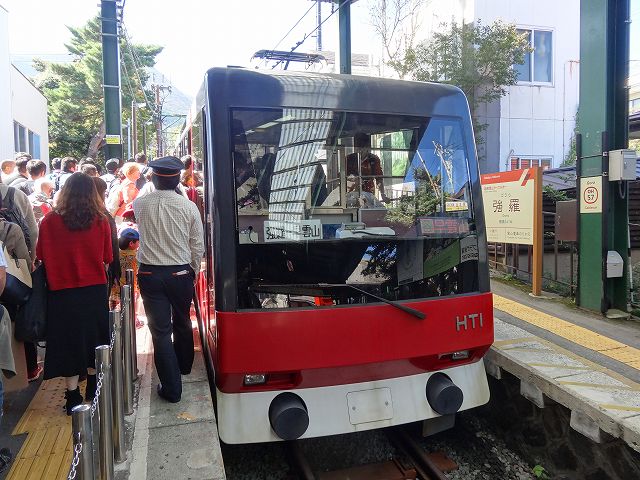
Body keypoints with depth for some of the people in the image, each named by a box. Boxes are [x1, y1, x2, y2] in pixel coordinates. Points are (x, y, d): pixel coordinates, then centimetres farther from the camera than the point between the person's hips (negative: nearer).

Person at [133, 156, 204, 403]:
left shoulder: (140, 204, -7)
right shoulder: (189, 206, -10)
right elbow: (198, 246, -4)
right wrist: (193, 271, 11)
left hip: (150, 273, -1)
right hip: (181, 272, 1)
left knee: (160, 329, 5)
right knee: (182, 322, 22)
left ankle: (171, 388, 9)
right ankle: (184, 365, 45)